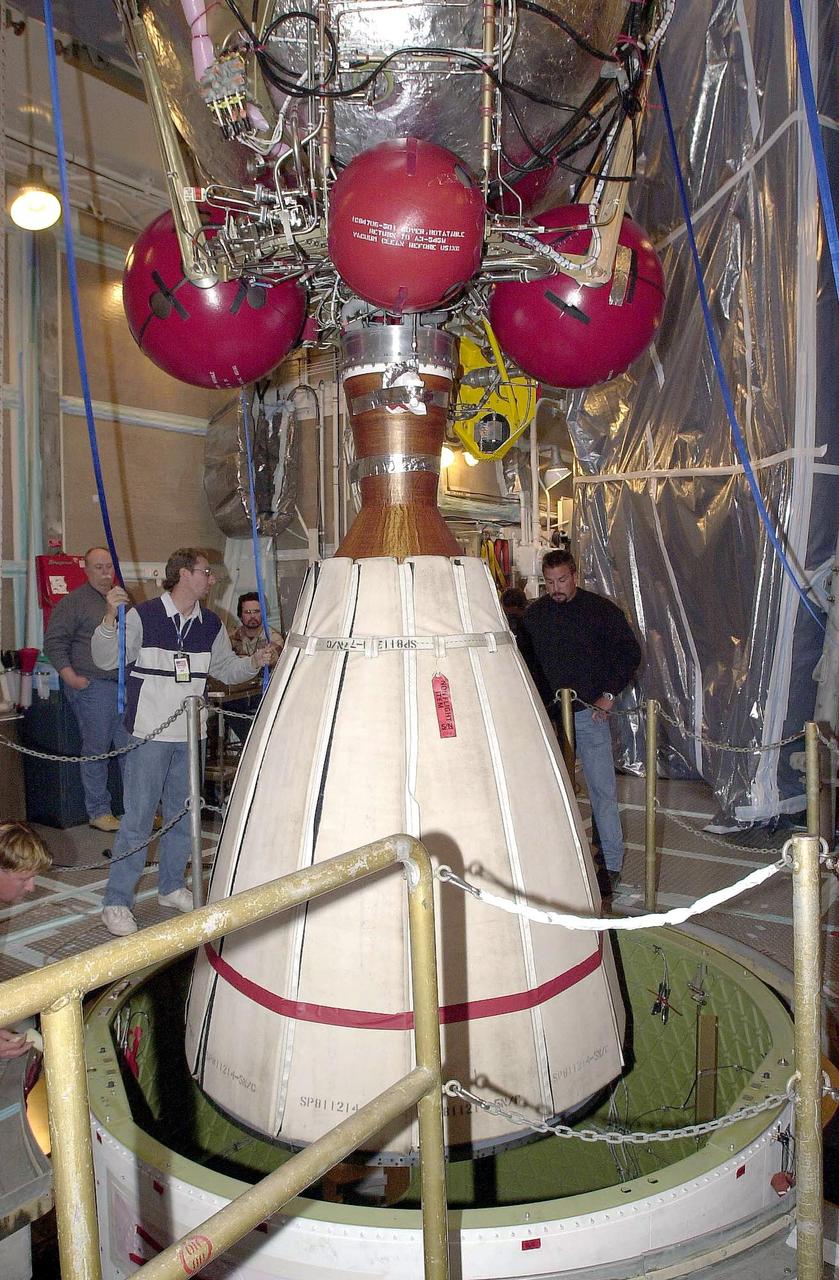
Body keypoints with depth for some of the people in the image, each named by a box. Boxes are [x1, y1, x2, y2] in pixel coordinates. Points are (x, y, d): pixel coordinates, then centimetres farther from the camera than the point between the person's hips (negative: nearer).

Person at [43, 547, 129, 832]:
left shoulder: (122, 600, 18)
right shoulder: (74, 601, -2)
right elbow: (53, 642, -6)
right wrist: (71, 678, -13)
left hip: (127, 687, 6)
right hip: (93, 687, -6)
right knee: (96, 750, 0)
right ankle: (98, 812, 11)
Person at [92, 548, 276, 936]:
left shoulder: (210, 624, 7)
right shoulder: (143, 616, -9)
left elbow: (226, 669, 15)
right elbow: (106, 659, -13)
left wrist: (254, 662, -4)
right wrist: (110, 617, -28)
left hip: (190, 734, 6)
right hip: (149, 733, -5)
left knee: (182, 814, 15)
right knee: (138, 817, -3)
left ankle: (171, 887, 32)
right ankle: (117, 902, 9)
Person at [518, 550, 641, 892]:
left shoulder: (600, 609, -3)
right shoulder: (534, 613, 7)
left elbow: (630, 652, 2)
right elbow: (526, 657, 18)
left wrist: (609, 693, -5)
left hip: (589, 713, -3)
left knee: (602, 789, -1)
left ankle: (612, 862, 9)